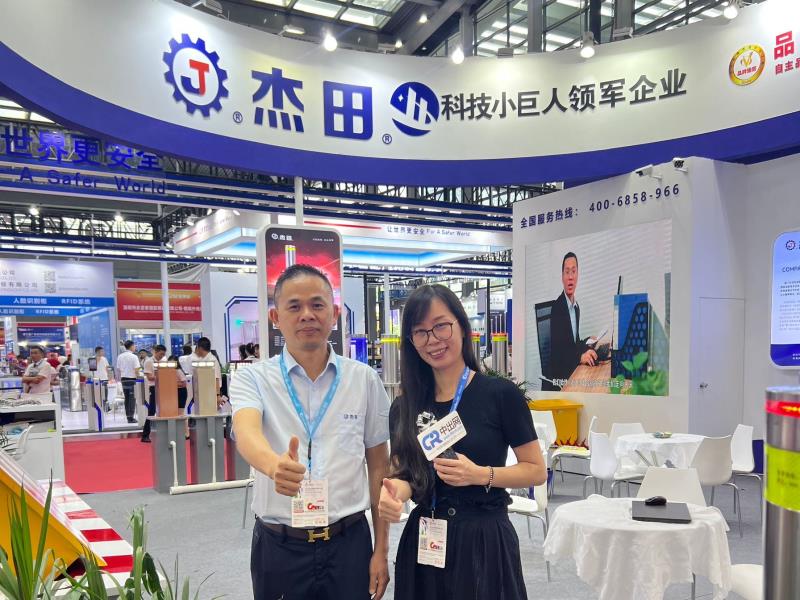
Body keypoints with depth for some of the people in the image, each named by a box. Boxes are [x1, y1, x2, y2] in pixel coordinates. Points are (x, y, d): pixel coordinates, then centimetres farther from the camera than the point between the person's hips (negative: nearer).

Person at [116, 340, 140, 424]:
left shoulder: (120, 356, 7)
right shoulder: (133, 357, -10)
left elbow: (118, 369, 10)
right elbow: (136, 370, -14)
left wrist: (120, 379, 19)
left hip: (123, 379, 6)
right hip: (132, 379, -6)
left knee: (126, 398, 11)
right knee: (132, 398, -2)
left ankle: (128, 416, 13)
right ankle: (131, 417, -4)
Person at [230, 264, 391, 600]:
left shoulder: (364, 380, -2)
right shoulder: (253, 379, -5)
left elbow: (378, 465, 3)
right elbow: (246, 433, -24)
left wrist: (381, 550, 3)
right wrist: (274, 465, -45)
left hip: (349, 543, 1)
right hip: (278, 547, 0)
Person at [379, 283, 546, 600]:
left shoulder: (502, 394, -10)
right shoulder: (404, 407, 2)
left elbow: (536, 471, -6)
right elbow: (404, 474, 6)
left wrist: (480, 475, -21)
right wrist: (393, 492, -16)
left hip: (484, 540, -3)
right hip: (423, 542, 4)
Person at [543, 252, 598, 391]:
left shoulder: (577, 307, 14)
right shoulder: (556, 307, -14)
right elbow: (556, 347, -20)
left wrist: (588, 346, 1)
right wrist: (580, 356, -28)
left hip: (572, 373, 8)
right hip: (557, 376, -8)